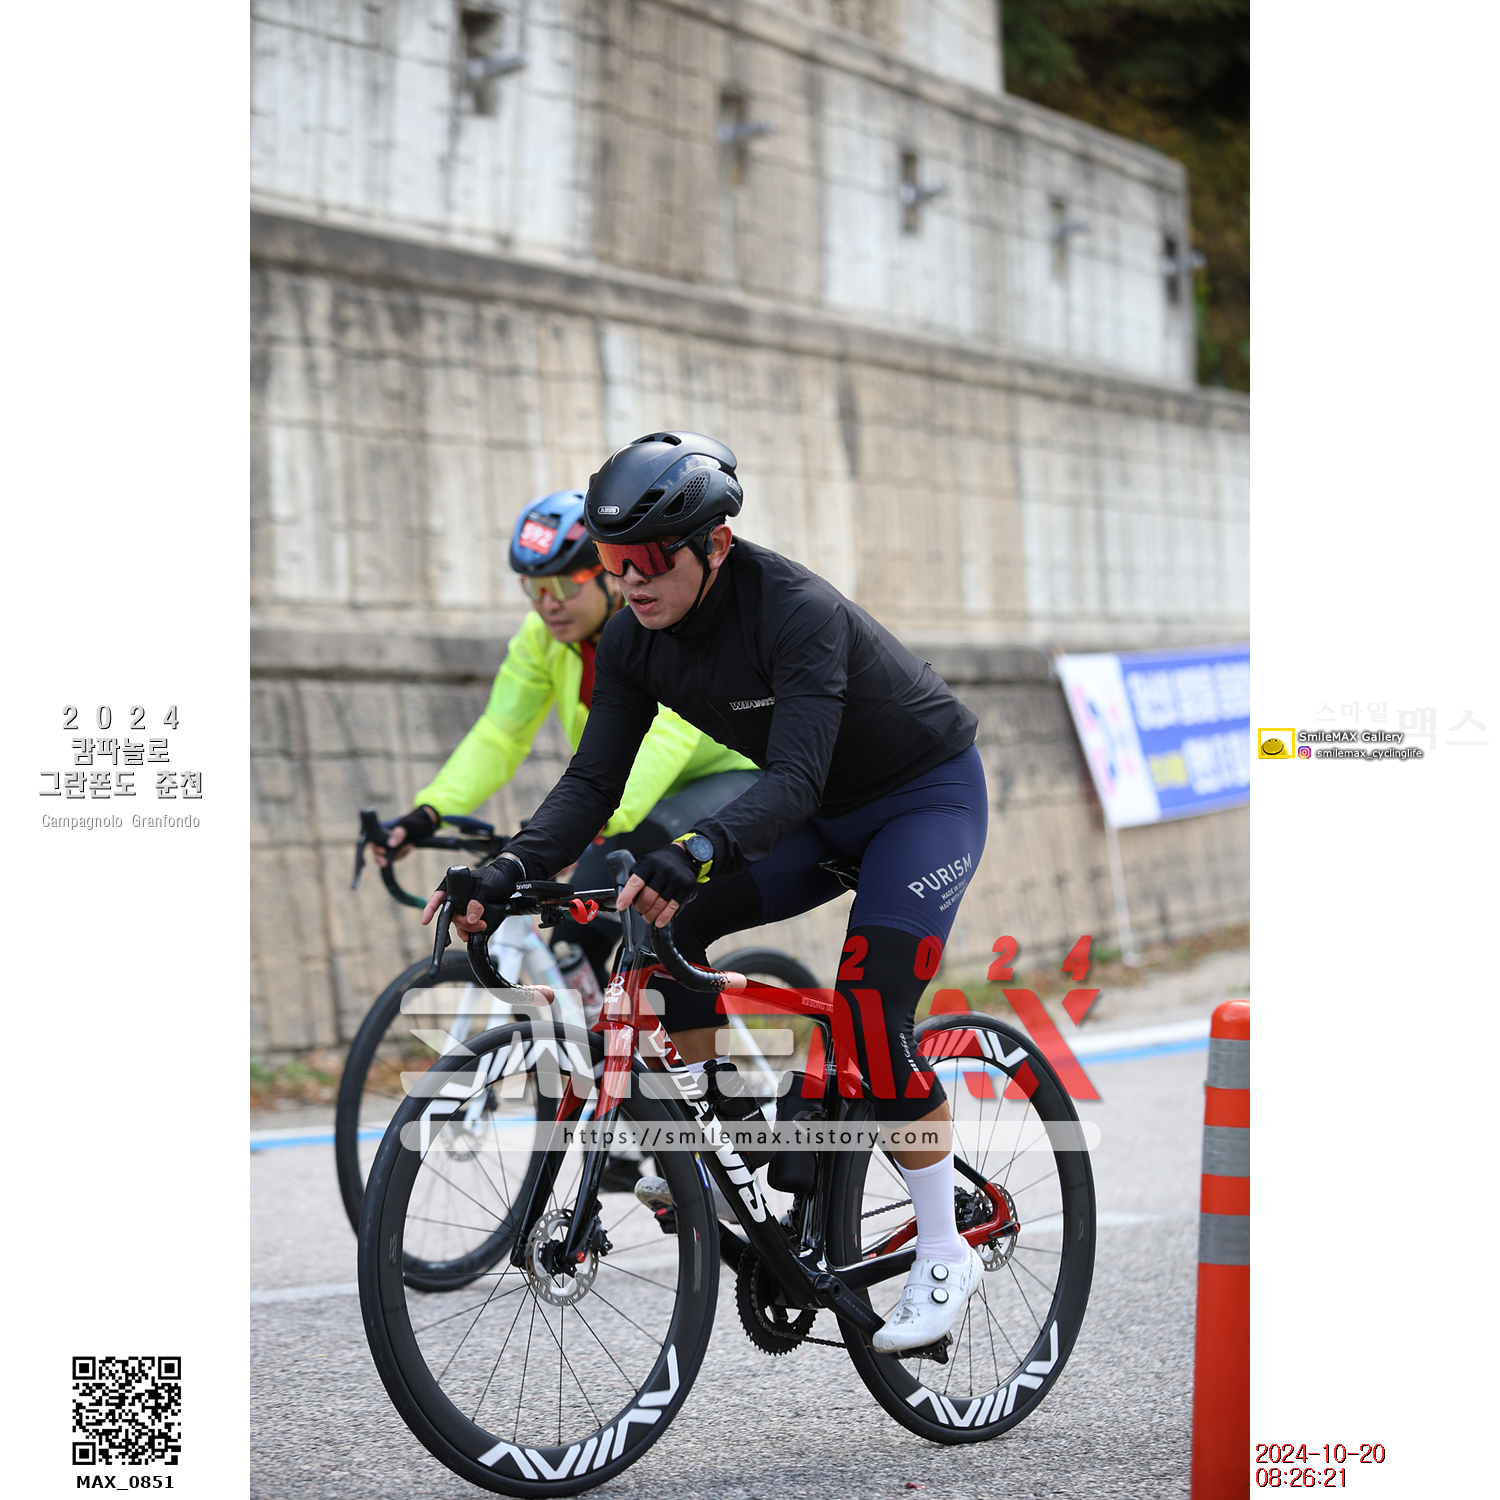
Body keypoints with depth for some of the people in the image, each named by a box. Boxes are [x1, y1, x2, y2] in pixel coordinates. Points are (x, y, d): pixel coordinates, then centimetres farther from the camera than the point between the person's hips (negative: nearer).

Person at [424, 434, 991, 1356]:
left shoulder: (798, 612, -33)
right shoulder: (635, 639, -12)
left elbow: (795, 778, -43)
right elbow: (594, 780, -13)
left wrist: (694, 854, -58)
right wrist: (509, 871, -29)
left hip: (928, 797, -7)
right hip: (823, 814, 7)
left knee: (873, 1010, -21)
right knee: (663, 927, -11)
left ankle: (945, 1256, -8)